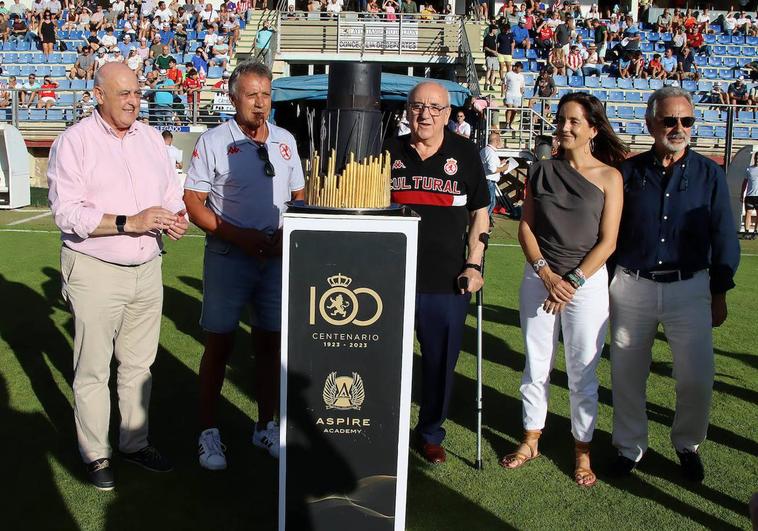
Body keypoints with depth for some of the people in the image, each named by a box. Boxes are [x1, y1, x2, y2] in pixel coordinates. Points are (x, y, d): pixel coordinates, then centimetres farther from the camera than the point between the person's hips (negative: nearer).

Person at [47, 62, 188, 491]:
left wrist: (176, 216, -7)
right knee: (93, 370, 3)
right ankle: (96, 455, 17)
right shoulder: (75, 141, -7)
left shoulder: (151, 138, 11)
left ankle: (136, 443, 27)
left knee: (139, 364, 13)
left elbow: (172, 191, 17)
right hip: (95, 272, -5)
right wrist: (130, 222, -23)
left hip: (147, 268, 5)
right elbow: (67, 212, -15)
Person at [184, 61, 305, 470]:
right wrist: (240, 236, -17)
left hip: (276, 257, 4)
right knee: (219, 344, 3)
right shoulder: (214, 141, -3)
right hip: (228, 257, -4)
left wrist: (286, 234, -4)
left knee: (270, 344, 10)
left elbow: (299, 197, 15)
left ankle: (266, 426, 24)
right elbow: (193, 202, -6)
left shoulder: (285, 141, 9)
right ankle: (208, 432, 15)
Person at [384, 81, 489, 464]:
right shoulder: (390, 151, 6)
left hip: (447, 281, 0)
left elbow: (479, 213, 7)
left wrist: (474, 265, -1)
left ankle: (431, 432, 31)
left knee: (440, 361, 11)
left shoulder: (464, 153, 3)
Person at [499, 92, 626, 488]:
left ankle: (582, 451, 19)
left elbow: (607, 242, -5)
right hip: (538, 278, 3)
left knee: (583, 372, 4)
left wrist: (573, 281, -13)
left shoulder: (609, 176, -2)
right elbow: (525, 227, 3)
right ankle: (531, 440, 26)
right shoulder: (541, 171, 6)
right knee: (535, 366, 10)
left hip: (587, 282, -2)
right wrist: (547, 275, -9)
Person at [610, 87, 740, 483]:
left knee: (697, 378, -2)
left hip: (689, 288, 0)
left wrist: (720, 292, 5)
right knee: (626, 375, 8)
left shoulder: (709, 174, 2)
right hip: (632, 286, 1)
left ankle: (688, 445, 24)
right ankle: (629, 446, 27)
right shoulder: (629, 172, 2)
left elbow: (723, 238, 6)